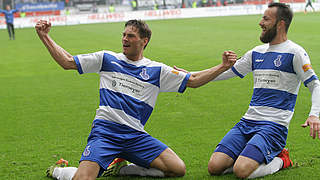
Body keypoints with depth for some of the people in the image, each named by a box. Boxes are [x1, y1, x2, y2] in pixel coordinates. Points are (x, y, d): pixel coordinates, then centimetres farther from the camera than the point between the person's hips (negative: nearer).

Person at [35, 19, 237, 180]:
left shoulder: (157, 70, 10)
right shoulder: (107, 59, 9)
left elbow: (193, 80, 12)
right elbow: (67, 62, 9)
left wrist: (223, 67, 2)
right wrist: (45, 36, 1)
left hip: (135, 136, 3)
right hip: (104, 131, -3)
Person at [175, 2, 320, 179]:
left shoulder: (294, 52, -2)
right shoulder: (256, 52, 17)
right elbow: (227, 71, 25)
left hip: (274, 126, -6)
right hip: (248, 121, 6)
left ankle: (280, 160, 2)